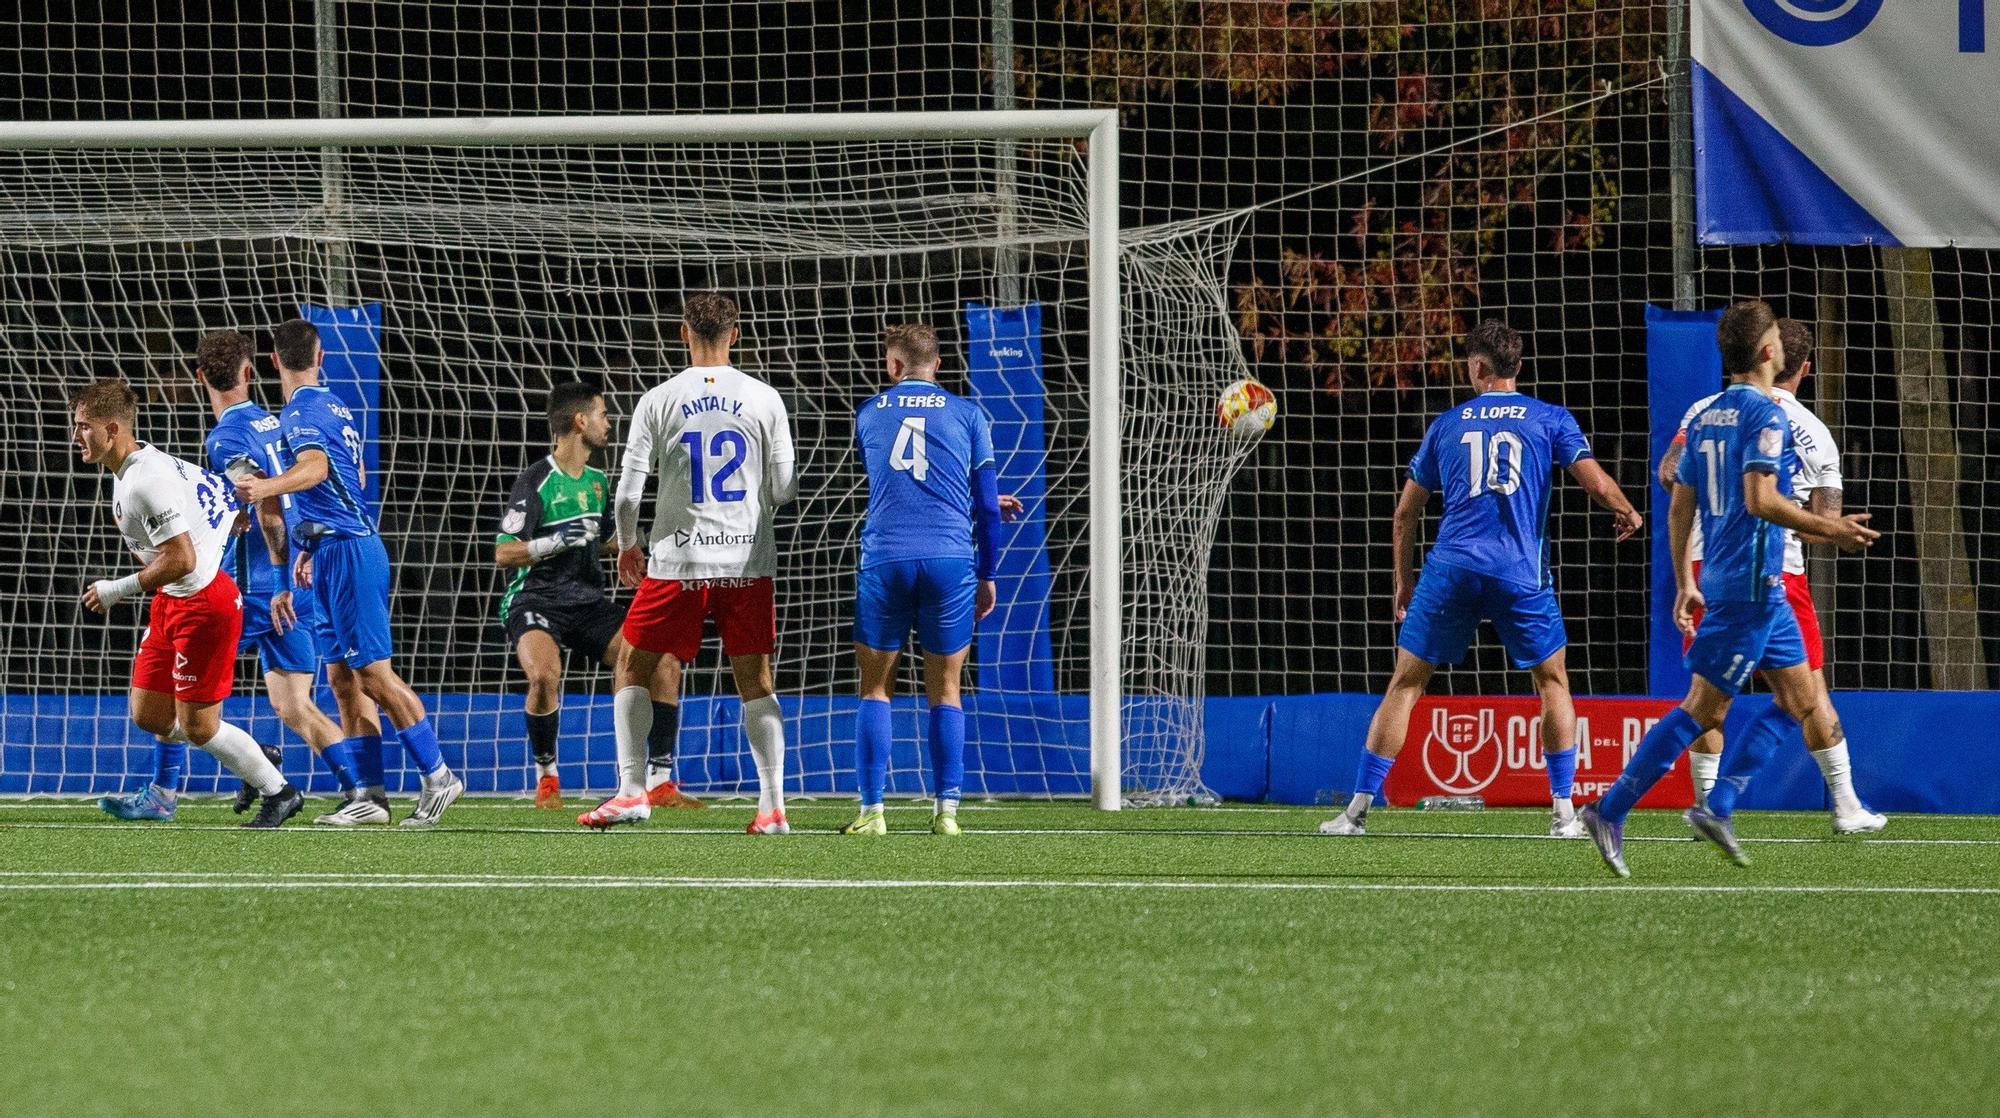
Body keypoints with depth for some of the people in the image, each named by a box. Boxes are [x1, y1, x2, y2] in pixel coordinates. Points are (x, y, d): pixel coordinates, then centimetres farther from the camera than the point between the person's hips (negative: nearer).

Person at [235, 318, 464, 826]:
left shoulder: (299, 412, -12)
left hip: (345, 552, -9)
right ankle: (371, 794, 6)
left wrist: (267, 488, -51)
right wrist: (313, 546, 33)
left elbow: (315, 466, -33)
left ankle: (438, 777, -4)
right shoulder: (335, 407, 17)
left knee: (375, 673, -7)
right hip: (342, 551, 9)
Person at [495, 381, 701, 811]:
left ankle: (660, 783, -2)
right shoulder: (536, 481, -10)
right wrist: (555, 542, -25)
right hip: (535, 601, -7)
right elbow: (503, 554, -13)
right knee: (545, 674, -35)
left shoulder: (598, 481, 13)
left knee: (664, 665, -9)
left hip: (587, 602, 7)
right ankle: (546, 779, -10)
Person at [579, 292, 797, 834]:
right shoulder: (765, 399, 0)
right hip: (749, 561, 2)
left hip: (677, 562, -2)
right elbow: (784, 491, 2)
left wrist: (627, 546, 15)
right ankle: (773, 804, 1)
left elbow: (628, 492, -3)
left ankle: (631, 789, 2)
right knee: (755, 683, 8)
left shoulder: (657, 402, -3)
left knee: (633, 670, 12)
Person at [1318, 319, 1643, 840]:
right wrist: (1627, 514, 22)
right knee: (1552, 681, 16)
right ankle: (1563, 812, 9)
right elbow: (1597, 483, 0)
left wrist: (1403, 581, 28)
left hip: (1451, 569, 1)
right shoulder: (1550, 419, 7)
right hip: (1521, 574, -1)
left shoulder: (1447, 424, 14)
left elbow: (1406, 511, 17)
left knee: (1405, 684, 8)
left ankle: (1357, 809, 4)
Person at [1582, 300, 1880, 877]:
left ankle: (1717, 808, 7)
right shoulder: (1766, 415, -12)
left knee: (1801, 699, 12)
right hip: (1750, 583, -9)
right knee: (1704, 707, -6)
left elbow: (1679, 509, 16)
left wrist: (1685, 584, 22)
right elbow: (1760, 499, -22)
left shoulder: (1705, 417, 13)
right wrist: (1830, 530, -15)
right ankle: (1609, 812, -6)